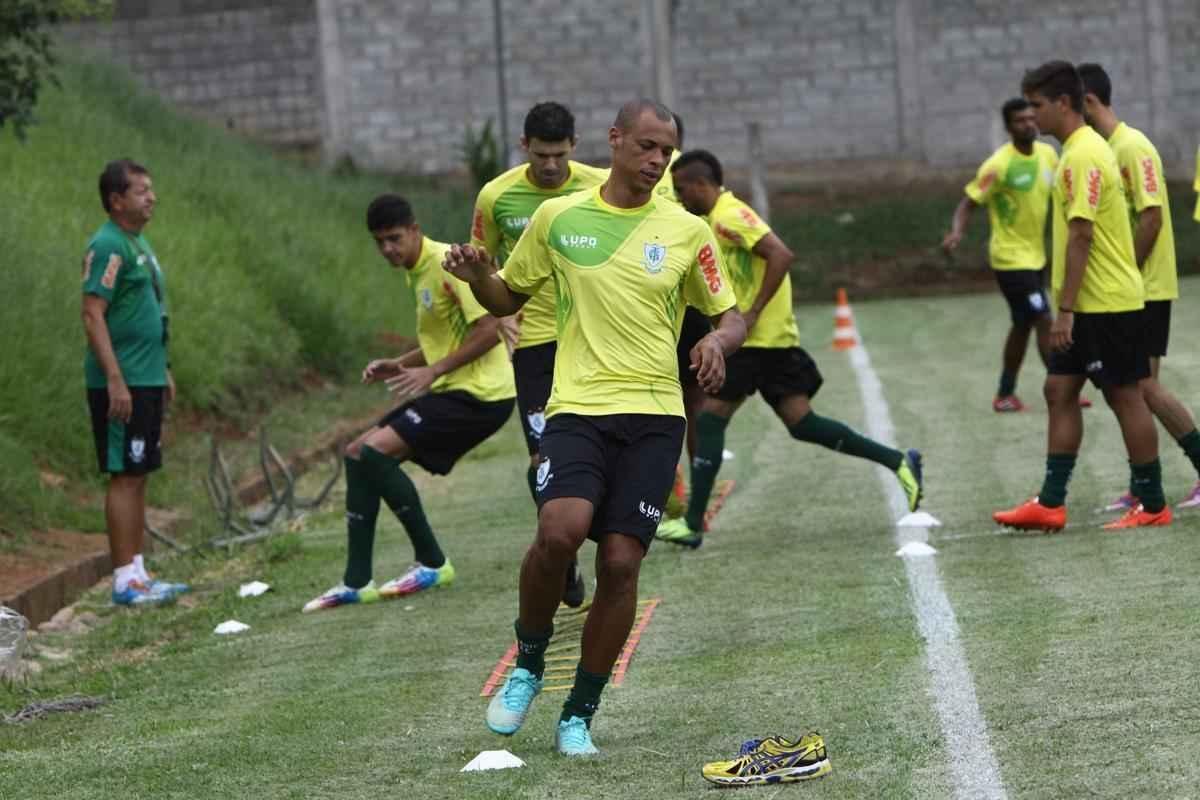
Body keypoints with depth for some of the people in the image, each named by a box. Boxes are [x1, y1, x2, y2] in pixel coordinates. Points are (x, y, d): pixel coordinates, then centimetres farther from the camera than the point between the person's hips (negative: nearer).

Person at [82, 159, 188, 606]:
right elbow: (93, 315, -20)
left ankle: (138, 574, 17)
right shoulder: (107, 247, -14)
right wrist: (116, 381, -24)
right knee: (125, 477, -7)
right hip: (121, 384, -9)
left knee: (139, 477, 11)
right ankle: (125, 581, -5)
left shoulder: (138, 244, 16)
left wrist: (163, 371, 23)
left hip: (147, 382, 9)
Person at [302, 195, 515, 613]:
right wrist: (398, 365, 10)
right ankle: (356, 582, 8)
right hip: (450, 390, 10)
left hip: (481, 393, -10)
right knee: (358, 453, 6)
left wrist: (432, 371, -21)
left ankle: (432, 563, -7)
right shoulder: (415, 273, 15)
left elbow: (488, 330, -20)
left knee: (377, 450, -20)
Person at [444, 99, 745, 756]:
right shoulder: (559, 217, 7)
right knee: (560, 529, -26)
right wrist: (477, 276, -5)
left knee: (620, 562, -7)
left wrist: (717, 341, -9)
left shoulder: (686, 231, 7)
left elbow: (730, 315, 14)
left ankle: (579, 714, 10)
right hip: (577, 408, -1)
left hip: (654, 414, 1)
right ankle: (528, 663, 1)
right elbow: (508, 298, 18)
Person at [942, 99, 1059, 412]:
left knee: (1023, 326, 15)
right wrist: (957, 232, -34)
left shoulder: (1047, 154, 2)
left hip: (1035, 256, 8)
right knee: (1043, 320, -11)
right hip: (1011, 258, -8)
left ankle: (1005, 394, 26)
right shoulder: (999, 165, -19)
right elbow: (969, 202, -17)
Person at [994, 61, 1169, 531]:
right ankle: (1050, 505, 11)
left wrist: (1065, 309, -21)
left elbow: (1081, 236, -22)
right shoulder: (1080, 150, 14)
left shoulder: (1083, 156, -18)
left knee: (1124, 396, -2)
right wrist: (1065, 306, 21)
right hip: (1087, 304, 10)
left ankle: (1152, 506, 6)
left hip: (1106, 303, -10)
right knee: (1060, 391, 9)